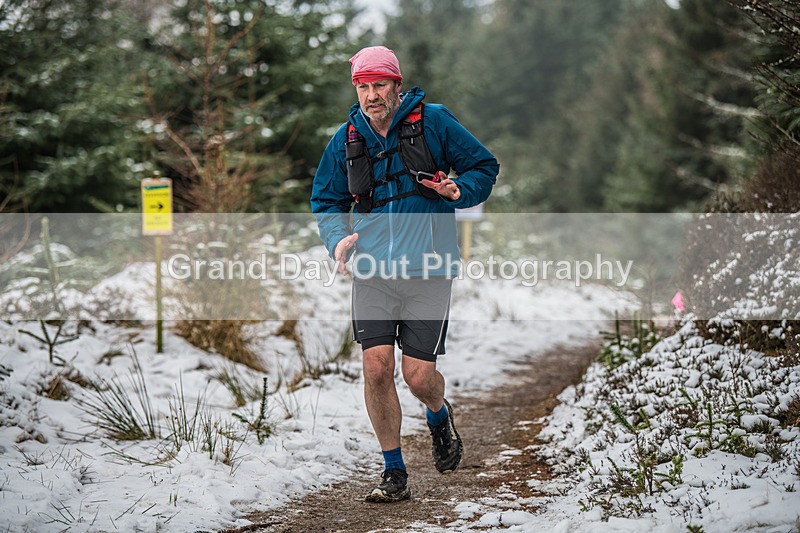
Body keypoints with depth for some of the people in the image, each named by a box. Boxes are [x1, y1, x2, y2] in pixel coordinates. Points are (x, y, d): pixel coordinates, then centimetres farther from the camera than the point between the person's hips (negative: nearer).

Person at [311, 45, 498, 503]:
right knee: (377, 368, -9)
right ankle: (394, 473, 6)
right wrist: (338, 239, -2)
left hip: (427, 272, -2)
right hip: (373, 273, 3)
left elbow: (485, 166, 8)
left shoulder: (433, 122, -1)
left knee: (419, 376, -5)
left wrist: (460, 190, -13)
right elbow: (326, 201, 19)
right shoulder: (346, 140, 8)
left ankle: (439, 416, 34)